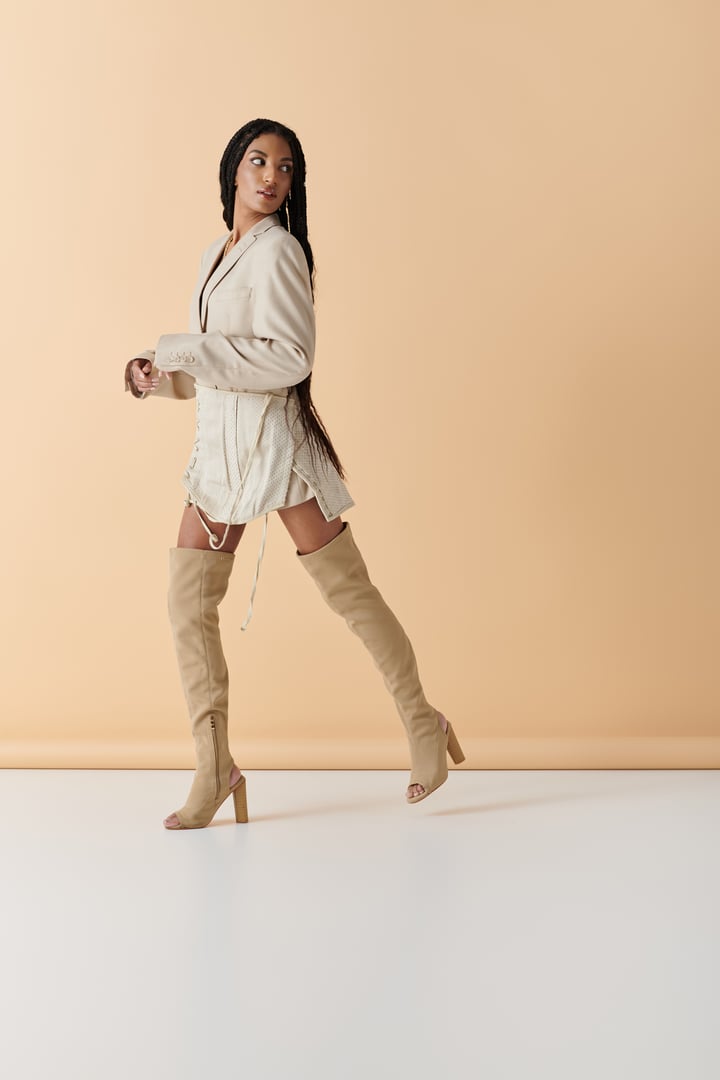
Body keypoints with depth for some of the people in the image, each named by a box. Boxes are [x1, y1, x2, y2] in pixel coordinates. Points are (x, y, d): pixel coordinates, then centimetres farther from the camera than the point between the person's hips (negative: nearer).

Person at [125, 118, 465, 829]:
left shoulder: (277, 250, -9)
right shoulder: (216, 253, 16)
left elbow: (289, 357, -20)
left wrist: (183, 349, -17)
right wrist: (159, 374, 5)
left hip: (272, 437, -8)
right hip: (218, 445, 8)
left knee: (348, 590, 0)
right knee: (187, 604, 2)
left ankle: (424, 726, 17)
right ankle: (215, 769, 11)